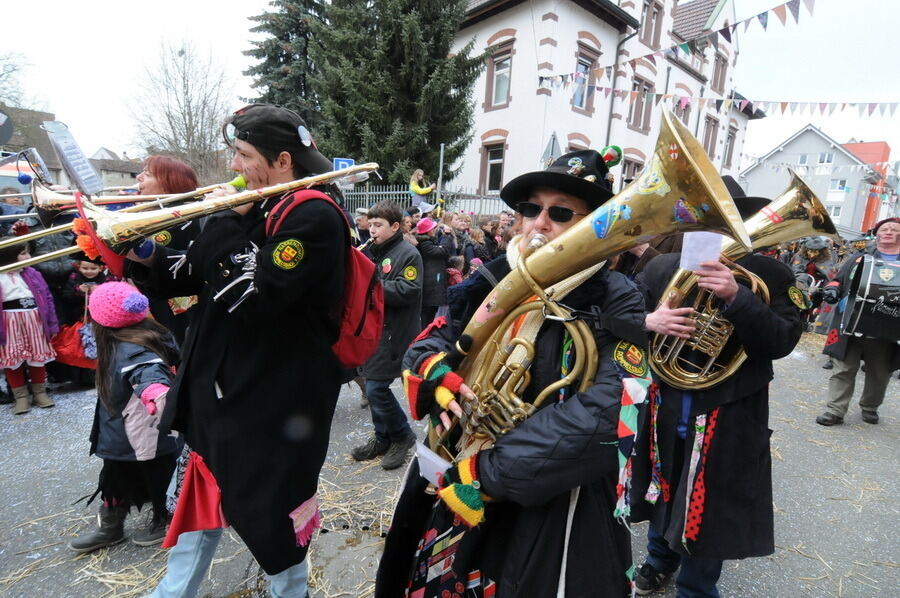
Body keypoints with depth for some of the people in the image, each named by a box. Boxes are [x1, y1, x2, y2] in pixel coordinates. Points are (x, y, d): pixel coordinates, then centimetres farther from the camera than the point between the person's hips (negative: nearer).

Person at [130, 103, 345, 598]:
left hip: (276, 400, -8)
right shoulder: (254, 209, 7)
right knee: (201, 499, 25)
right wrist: (144, 252, -7)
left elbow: (252, 296, -28)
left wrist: (228, 221, -17)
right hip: (220, 388, 8)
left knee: (271, 513, 12)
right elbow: (188, 277, 11)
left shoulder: (314, 217, -18)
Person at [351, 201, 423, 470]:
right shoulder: (375, 252, 14)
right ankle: (383, 438, 27)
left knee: (376, 388, -8)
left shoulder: (408, 254, -10)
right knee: (373, 386, 12)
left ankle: (403, 435, 13)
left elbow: (407, 292, -22)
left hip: (393, 333, -8)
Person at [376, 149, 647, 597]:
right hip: (452, 478, 5)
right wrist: (435, 376, -20)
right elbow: (428, 344, 5)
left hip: (554, 502, -4)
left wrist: (484, 473, -24)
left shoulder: (615, 303, -15)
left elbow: (601, 416, -25)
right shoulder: (492, 279, 0)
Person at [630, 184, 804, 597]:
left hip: (727, 418, -3)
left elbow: (782, 341, -17)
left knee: (708, 507, 11)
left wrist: (736, 298, -31)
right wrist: (649, 321, -24)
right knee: (665, 491, 22)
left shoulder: (769, 275, -7)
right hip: (665, 407, 3)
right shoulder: (663, 267, -1)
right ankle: (659, 563, 48)